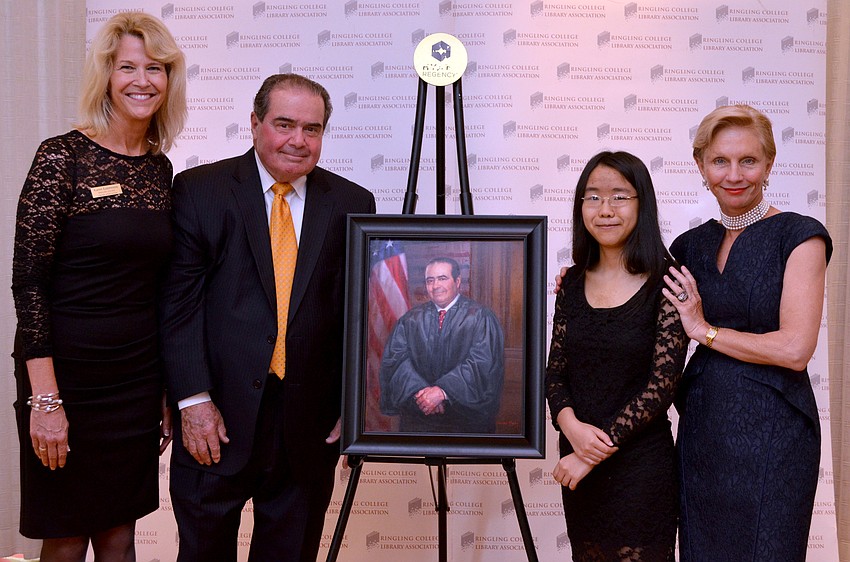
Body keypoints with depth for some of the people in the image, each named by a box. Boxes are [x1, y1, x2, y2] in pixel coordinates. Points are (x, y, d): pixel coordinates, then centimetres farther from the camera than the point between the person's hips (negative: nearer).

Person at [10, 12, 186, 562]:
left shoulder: (160, 168, 7)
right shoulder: (62, 157, -11)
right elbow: (28, 281, -13)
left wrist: (167, 392, 13)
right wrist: (45, 399, -17)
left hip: (138, 375, 5)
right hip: (69, 371, -5)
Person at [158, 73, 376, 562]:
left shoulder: (352, 204, 5)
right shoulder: (200, 191, -1)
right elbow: (179, 302, -5)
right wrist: (193, 399, -11)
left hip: (311, 426, 2)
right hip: (219, 417, -1)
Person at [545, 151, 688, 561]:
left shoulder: (665, 281, -9)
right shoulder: (573, 282, 5)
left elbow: (663, 383, -15)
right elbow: (555, 371, 5)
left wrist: (598, 450, -15)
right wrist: (571, 425, -14)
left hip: (641, 465, -4)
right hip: (578, 466, 5)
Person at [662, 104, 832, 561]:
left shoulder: (799, 236, -8)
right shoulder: (692, 244, 8)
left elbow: (795, 349, -17)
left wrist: (705, 330, -10)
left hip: (770, 431, -5)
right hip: (701, 425, 5)